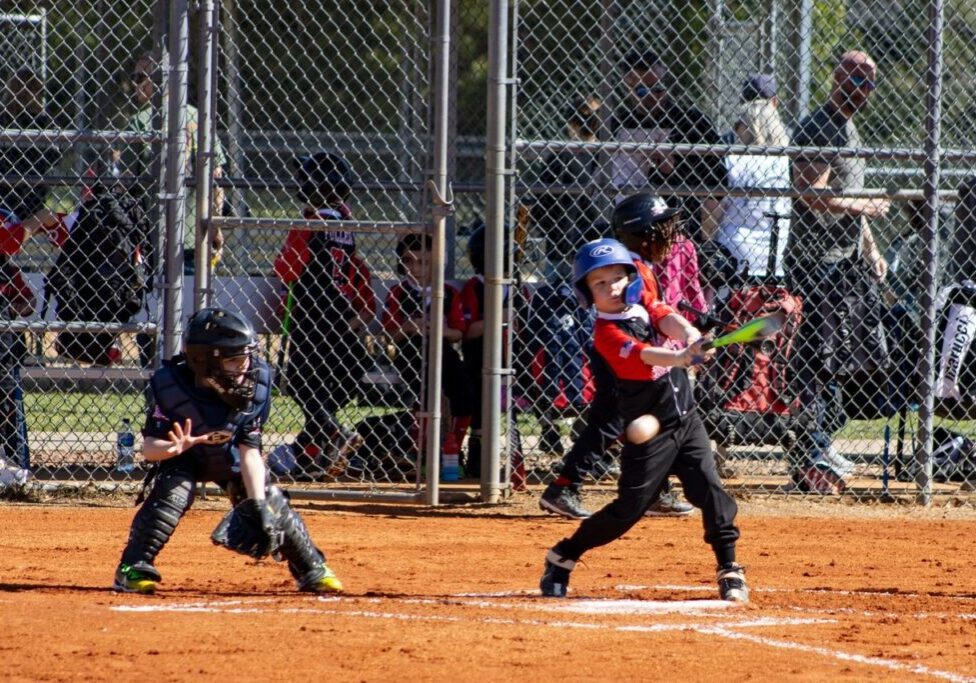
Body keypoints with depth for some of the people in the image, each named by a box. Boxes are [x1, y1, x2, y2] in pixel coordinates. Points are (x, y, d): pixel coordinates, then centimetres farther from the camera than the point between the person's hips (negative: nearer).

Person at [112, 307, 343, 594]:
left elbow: (250, 450, -24)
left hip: (229, 457, 2)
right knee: (172, 494, -28)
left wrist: (258, 503, -31)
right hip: (184, 460, -2)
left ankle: (312, 569, 14)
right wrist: (173, 448, -55)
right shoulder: (169, 386, -35)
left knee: (272, 502, -6)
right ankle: (134, 568, -16)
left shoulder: (257, 383, -28)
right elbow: (149, 447, -32)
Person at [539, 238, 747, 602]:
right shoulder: (607, 333, -13)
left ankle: (729, 569, 1)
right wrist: (684, 357, -50)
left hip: (685, 419, 5)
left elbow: (669, 320, -15)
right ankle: (561, 558, 15)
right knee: (630, 507, -1)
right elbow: (644, 354, -31)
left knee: (710, 488, -7)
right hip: (649, 432, -5)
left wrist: (691, 337, -38)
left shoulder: (645, 307, 6)